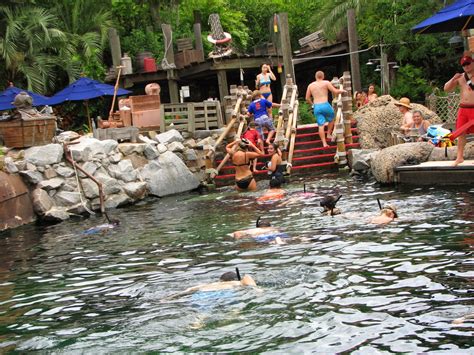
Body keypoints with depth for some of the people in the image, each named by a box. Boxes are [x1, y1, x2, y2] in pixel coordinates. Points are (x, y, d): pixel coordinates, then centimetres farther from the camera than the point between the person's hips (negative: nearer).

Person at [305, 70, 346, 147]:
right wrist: (341, 90, 17)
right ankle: (329, 134, 23)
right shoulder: (326, 83, 1)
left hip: (316, 107, 3)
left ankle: (324, 143, -1)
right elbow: (335, 92, -2)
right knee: (331, 119, 25)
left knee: (320, 125, 2)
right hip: (325, 105, -3)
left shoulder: (310, 85, 12)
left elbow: (307, 98, 14)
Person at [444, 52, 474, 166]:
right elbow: (446, 89, 10)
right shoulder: (460, 77, 12)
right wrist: (453, 79, -6)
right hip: (463, 108, 4)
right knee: (461, 133, 6)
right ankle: (460, 157, 13)